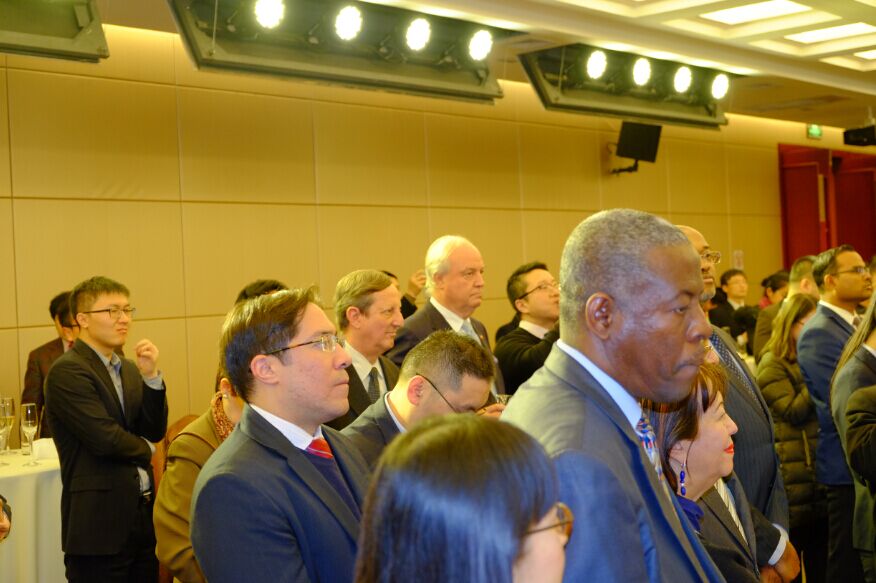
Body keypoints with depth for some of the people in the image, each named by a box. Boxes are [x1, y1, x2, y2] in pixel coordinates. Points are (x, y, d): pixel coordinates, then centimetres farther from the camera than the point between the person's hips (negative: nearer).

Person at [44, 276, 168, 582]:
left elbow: (156, 431, 6)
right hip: (100, 522, -7)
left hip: (144, 512, 7)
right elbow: (105, 438, -20)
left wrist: (151, 376, -7)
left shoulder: (129, 369, 13)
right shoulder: (67, 372, -12)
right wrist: (144, 450, -1)